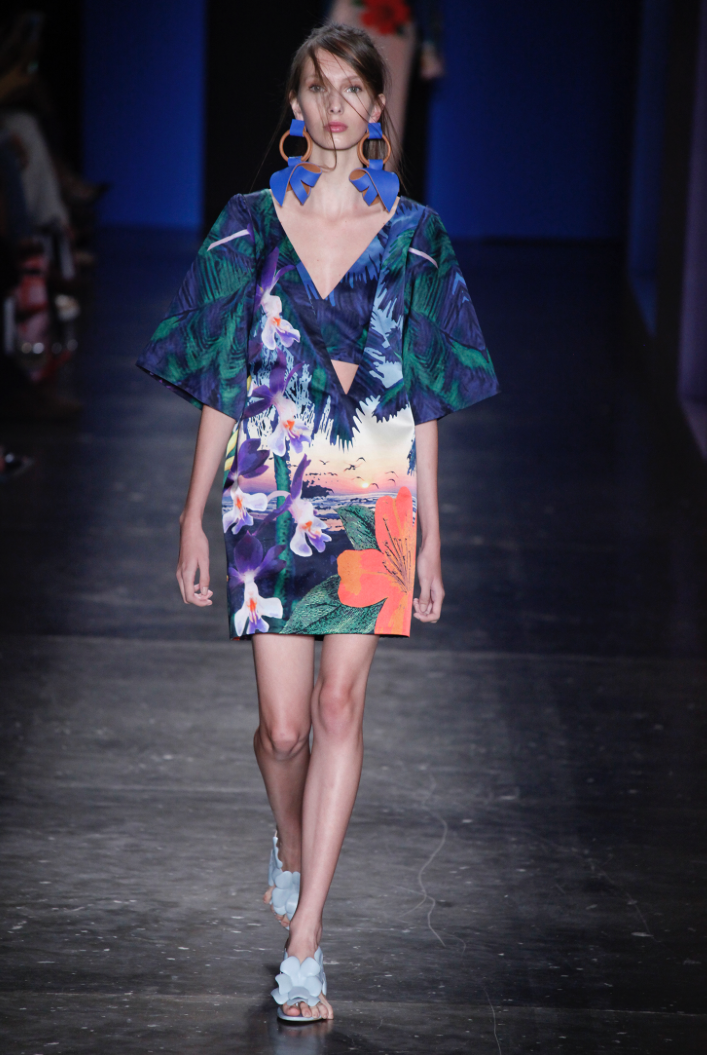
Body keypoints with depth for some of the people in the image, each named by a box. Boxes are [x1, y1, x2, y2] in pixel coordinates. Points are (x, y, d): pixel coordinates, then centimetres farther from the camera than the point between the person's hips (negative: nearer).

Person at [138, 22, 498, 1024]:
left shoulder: (415, 237, 2)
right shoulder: (249, 228, 3)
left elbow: (425, 401, 4)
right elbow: (220, 389, 6)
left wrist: (430, 535, 2)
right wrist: (194, 517, 4)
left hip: (373, 497, 0)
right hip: (271, 493, 0)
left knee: (339, 708, -6)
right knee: (285, 725, 1)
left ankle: (303, 942, -2)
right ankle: (292, 845, 35)